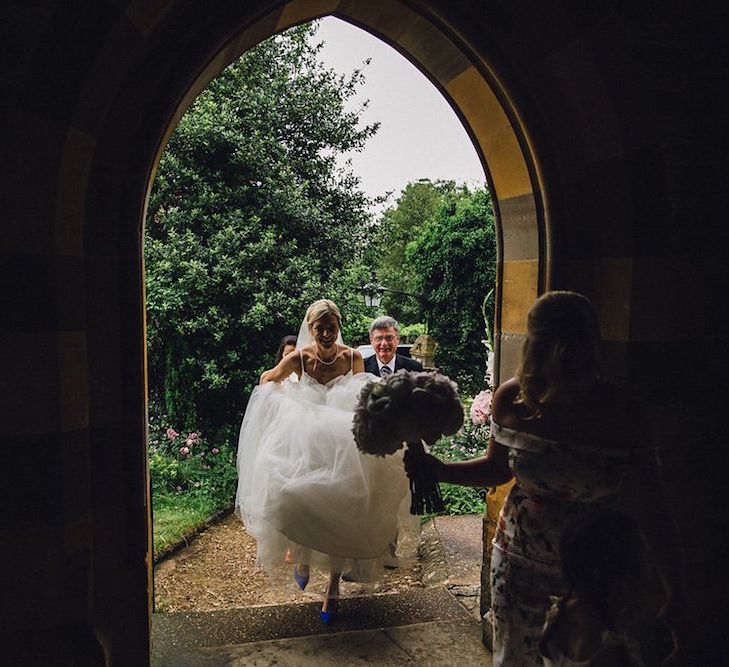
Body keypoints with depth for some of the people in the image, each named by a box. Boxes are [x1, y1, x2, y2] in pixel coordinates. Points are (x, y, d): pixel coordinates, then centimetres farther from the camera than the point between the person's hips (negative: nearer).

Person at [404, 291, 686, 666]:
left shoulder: (618, 417, -22)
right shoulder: (511, 399, -15)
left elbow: (651, 513, -16)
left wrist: (675, 599, -19)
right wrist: (439, 471, -10)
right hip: (520, 557, 2)